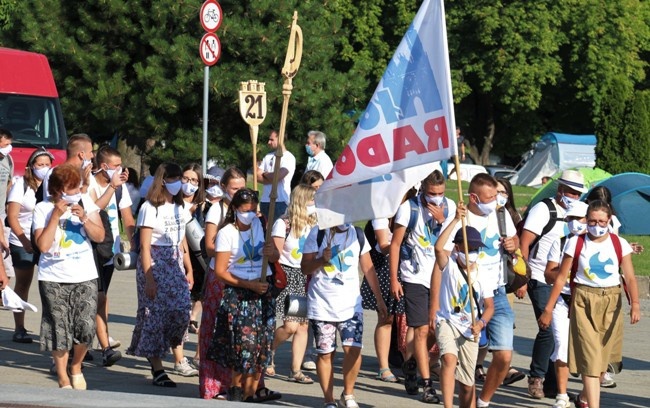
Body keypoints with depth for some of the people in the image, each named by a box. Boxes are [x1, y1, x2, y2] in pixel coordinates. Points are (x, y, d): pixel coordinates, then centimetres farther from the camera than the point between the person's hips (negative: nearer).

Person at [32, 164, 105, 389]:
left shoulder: (85, 201, 3)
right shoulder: (43, 209, -5)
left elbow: (99, 236, 0)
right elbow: (43, 245, -15)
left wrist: (85, 218, -15)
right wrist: (56, 216, -18)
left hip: (85, 277, 2)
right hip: (54, 279, -2)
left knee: (86, 327, -7)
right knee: (59, 330, 1)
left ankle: (76, 367, 20)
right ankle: (63, 378, 15)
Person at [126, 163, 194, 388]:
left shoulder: (180, 208, 13)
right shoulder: (150, 208, -7)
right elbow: (145, 247, -10)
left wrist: (189, 270, 12)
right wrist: (149, 278, -16)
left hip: (175, 265, 6)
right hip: (155, 264, -6)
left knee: (181, 311, -7)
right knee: (156, 314, -5)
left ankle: (154, 353, 14)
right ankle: (157, 370, -2)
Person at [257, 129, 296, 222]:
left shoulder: (288, 158, -5)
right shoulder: (268, 156, 16)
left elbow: (278, 176, -18)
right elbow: (257, 176, 8)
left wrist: (265, 174, 1)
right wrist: (270, 178, -9)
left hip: (280, 201, -6)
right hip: (265, 200, 6)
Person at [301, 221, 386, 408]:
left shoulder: (357, 234, 6)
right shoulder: (318, 234, -3)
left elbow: (368, 268, 12)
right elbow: (305, 268, -2)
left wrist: (380, 300, 12)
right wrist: (322, 260, -22)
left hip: (351, 304, 2)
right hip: (322, 305, -2)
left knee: (353, 349, -12)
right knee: (325, 353, 1)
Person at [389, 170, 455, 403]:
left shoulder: (449, 207, 4)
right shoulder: (409, 208, -7)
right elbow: (395, 244, -4)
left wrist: (442, 220, -15)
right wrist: (394, 279, -7)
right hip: (415, 277, -4)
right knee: (422, 330, -7)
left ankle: (410, 362, 32)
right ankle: (427, 385, -5)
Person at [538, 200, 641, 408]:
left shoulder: (619, 244, 1)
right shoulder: (575, 243, -2)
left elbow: (630, 277, -6)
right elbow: (561, 277, -1)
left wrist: (634, 304, -22)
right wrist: (548, 308, -4)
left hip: (611, 303, 2)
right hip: (584, 302, -2)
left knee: (602, 358, 12)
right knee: (589, 357, -10)